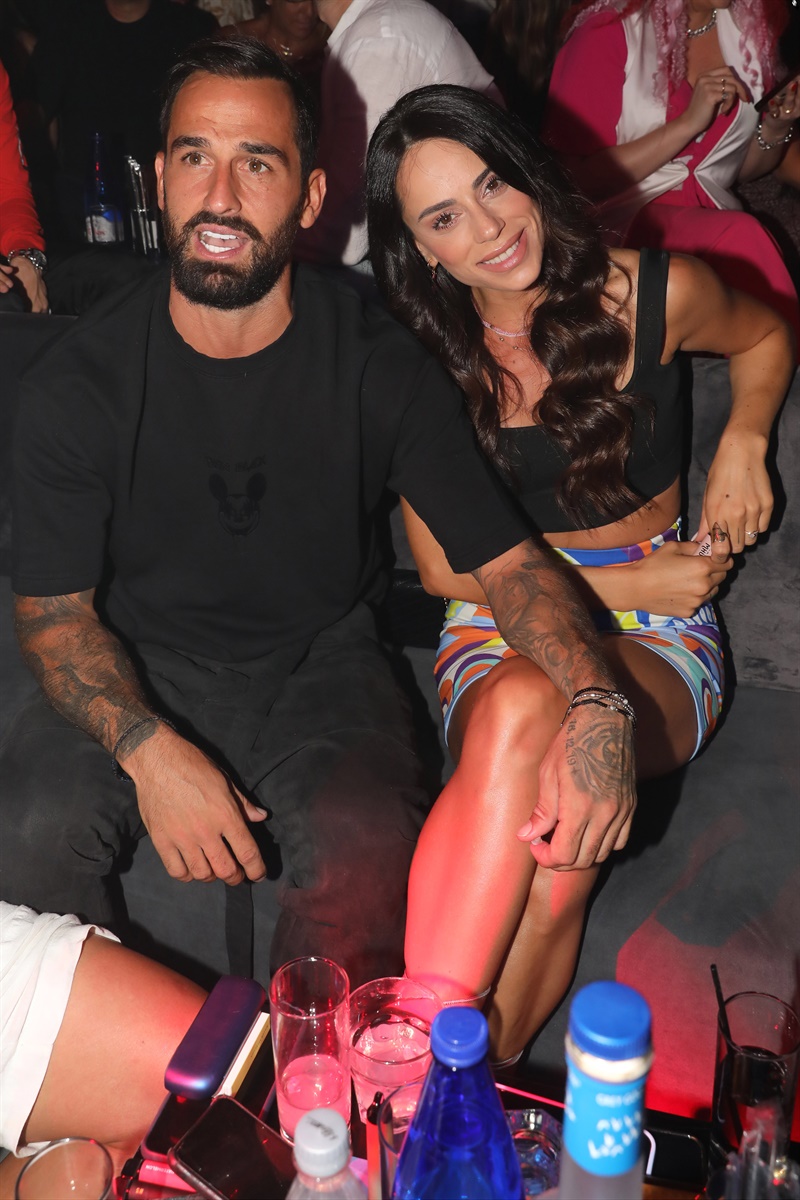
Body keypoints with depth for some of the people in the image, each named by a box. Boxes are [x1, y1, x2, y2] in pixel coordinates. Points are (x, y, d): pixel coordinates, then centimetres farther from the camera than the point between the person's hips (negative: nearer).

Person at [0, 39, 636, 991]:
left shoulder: (379, 367, -11)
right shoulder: (78, 384, -10)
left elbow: (507, 560, -9)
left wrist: (598, 702, -28)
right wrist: (149, 749, -23)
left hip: (319, 664, 0)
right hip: (139, 672, 1)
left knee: (367, 851, -30)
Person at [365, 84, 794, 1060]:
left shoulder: (654, 295, -3)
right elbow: (445, 567, -1)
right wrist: (622, 585, -9)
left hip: (657, 641, 0)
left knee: (532, 719, -37)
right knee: (518, 711, -39)